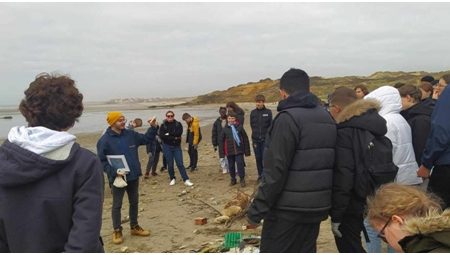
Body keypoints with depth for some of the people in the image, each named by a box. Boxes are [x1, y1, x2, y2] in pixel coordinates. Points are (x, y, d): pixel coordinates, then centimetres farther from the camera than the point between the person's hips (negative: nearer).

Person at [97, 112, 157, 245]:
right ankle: (117, 231, 20)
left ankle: (134, 227, 32)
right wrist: (114, 171, -23)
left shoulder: (131, 134, 2)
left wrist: (153, 127, -2)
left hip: (133, 176, 5)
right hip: (117, 178, -5)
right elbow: (101, 161, -11)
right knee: (117, 205, 6)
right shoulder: (105, 140, -14)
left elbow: (146, 139, 14)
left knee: (134, 203, 16)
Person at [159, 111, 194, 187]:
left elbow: (179, 133, -14)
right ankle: (172, 179, 21)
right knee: (170, 164, 4)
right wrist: (174, 138, -16)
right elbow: (161, 136, -13)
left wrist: (169, 134, -13)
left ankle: (186, 180, -3)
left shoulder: (178, 124, 4)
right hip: (167, 147, 0)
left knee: (180, 163, -2)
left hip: (177, 146, 0)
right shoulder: (163, 126, 1)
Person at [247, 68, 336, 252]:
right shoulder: (327, 117, 11)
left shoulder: (288, 118, -15)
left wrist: (256, 210, -15)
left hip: (287, 209, -8)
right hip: (317, 206, 8)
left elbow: (275, 171, -21)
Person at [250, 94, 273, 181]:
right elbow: (252, 125, 9)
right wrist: (256, 133, 3)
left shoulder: (268, 112, -3)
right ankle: (260, 174, 21)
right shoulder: (253, 112, 3)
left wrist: (266, 135, -5)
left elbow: (271, 125, -2)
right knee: (258, 157, 9)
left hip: (265, 139, -2)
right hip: (255, 139, 3)